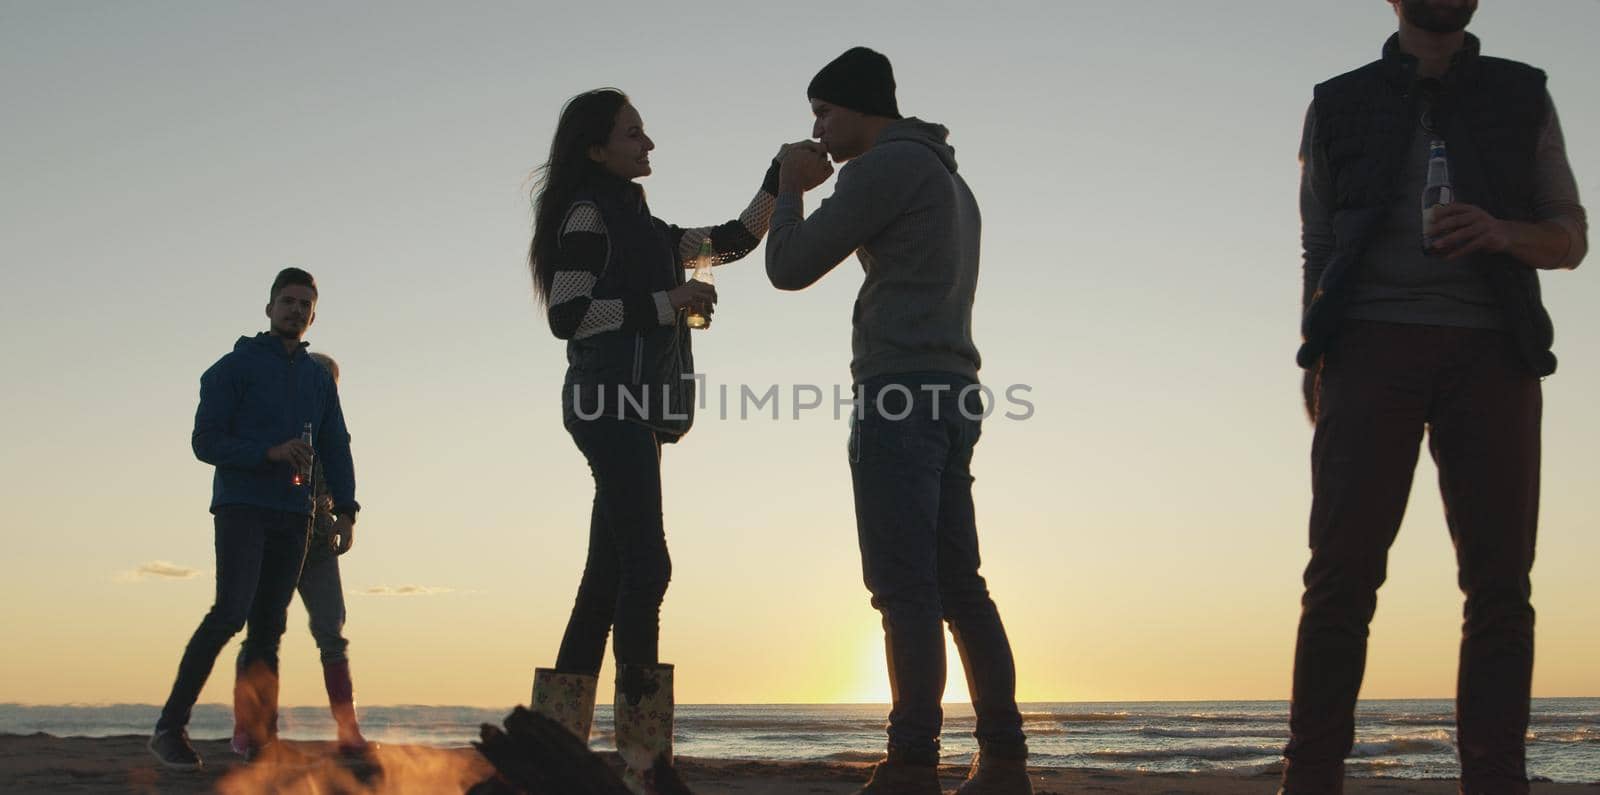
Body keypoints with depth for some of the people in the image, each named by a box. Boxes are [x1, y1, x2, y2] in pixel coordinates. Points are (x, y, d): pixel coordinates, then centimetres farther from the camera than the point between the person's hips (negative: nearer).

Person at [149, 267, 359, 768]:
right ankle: (171, 726, -13)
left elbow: (336, 447, 15)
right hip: (242, 507, -4)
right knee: (231, 611, -18)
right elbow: (205, 441, -3)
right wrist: (270, 452, -17)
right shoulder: (236, 366, 4)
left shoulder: (320, 379, 18)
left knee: (269, 627, 1)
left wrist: (345, 509, 1)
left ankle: (259, 741, 1)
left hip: (293, 518, 4)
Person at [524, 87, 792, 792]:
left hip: (630, 406, 9)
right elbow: (567, 315, -10)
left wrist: (778, 179, 20)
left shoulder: (641, 227, 26)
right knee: (645, 565, -17)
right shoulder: (588, 212, 0)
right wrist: (667, 303, -11)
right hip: (612, 396, -9)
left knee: (609, 573, 4)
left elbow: (736, 239, 28)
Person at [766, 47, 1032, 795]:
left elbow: (789, 267, -4)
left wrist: (790, 189, 10)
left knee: (906, 587, -11)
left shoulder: (885, 165, -5)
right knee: (958, 585, 8)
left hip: (900, 392, -9)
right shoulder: (947, 178, 26)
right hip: (951, 395, 9)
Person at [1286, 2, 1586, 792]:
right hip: (1373, 345, -1)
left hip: (1491, 352, 2)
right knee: (1342, 573, -11)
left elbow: (1569, 239, 12)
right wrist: (1313, 362, 1)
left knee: (1499, 579, -6)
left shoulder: (1522, 98, 17)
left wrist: (1503, 232, -10)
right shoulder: (1338, 106, 16)